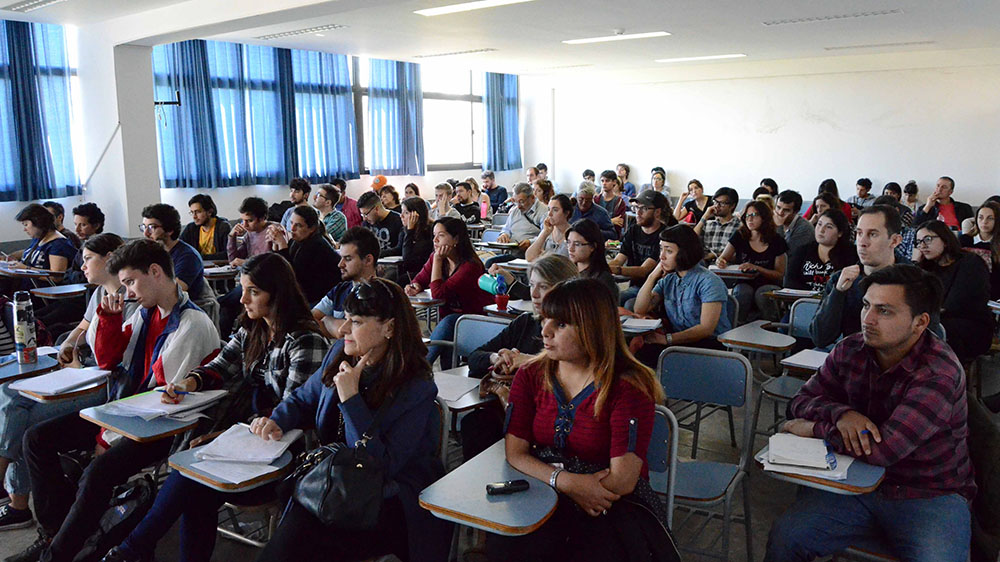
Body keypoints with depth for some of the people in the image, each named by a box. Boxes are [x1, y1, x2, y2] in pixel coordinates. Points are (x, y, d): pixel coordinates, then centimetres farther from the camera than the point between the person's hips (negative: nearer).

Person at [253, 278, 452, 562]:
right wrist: (276, 421, -3)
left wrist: (350, 398, -23)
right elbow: (303, 399, 20)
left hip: (393, 504, -5)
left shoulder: (416, 389, -17)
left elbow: (382, 467, -20)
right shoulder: (340, 353, 3)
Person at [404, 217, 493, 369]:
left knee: (448, 322, -34)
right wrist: (415, 287, -9)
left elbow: (438, 294, -27)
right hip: (449, 316, 7)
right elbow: (421, 278, 16)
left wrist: (438, 260, -24)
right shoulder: (435, 257, 0)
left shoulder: (470, 265, -23)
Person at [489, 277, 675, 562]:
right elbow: (515, 452, -3)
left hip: (611, 508, -2)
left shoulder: (629, 387, -13)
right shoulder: (530, 376, 3)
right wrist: (567, 482, -20)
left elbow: (621, 482, -17)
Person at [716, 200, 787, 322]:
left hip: (767, 285, -1)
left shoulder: (776, 241, 0)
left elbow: (780, 274, 0)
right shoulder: (739, 236, 4)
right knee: (742, 291, -33)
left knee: (762, 294, -34)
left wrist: (756, 268, -16)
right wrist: (720, 262, -17)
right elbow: (723, 258, 9)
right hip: (744, 283, 1)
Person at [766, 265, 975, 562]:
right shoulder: (850, 350, -1)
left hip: (930, 496, -3)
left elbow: (885, 448, -28)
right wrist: (841, 414, -20)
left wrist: (814, 429, -15)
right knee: (784, 538, -19)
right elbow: (801, 401, 2)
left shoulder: (940, 372, -20)